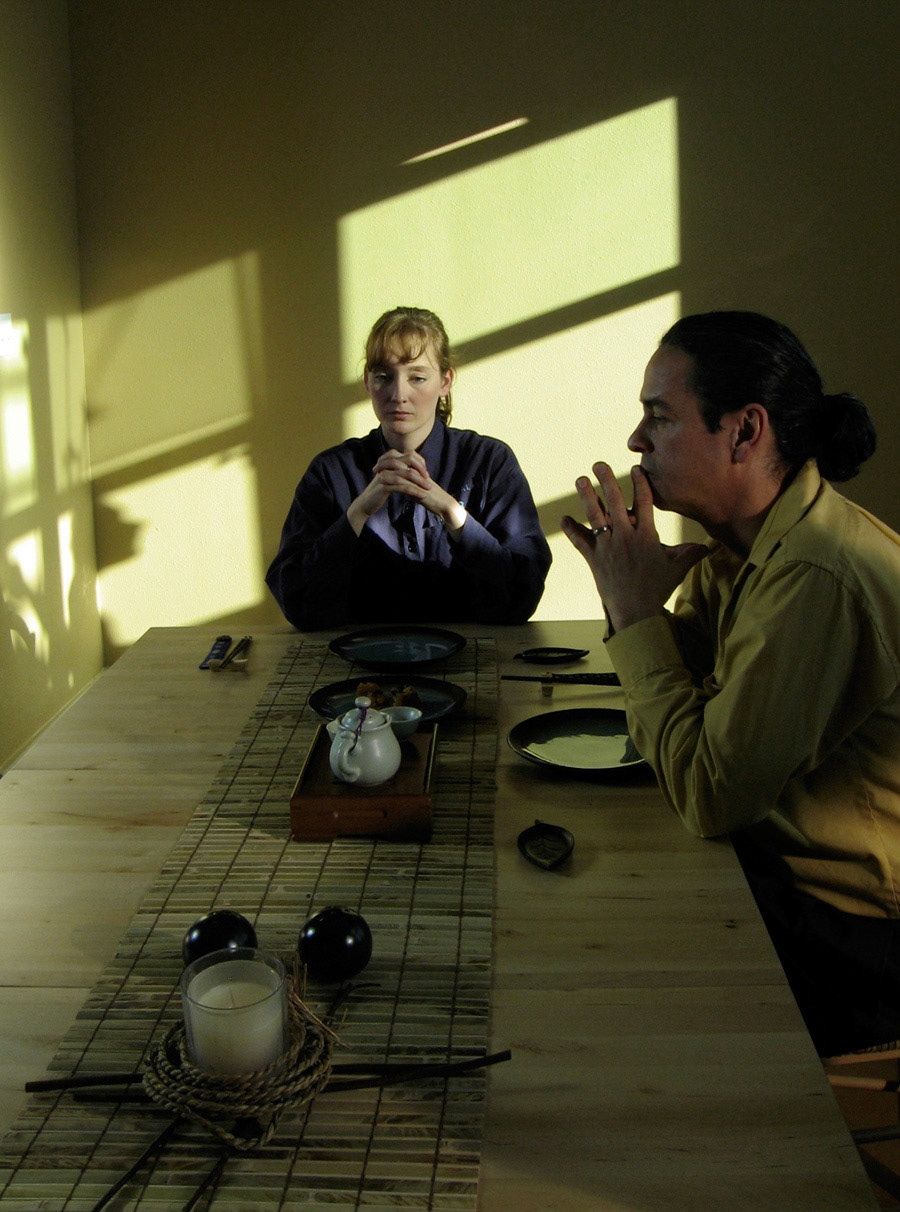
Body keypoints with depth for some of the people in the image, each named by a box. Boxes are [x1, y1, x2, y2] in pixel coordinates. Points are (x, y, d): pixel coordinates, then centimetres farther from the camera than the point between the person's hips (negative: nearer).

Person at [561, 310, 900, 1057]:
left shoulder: (819, 580, -30)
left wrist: (636, 610, -22)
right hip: (778, 865, 8)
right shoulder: (743, 544, 1)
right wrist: (629, 593, -8)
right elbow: (681, 684, 10)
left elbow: (708, 797, -28)